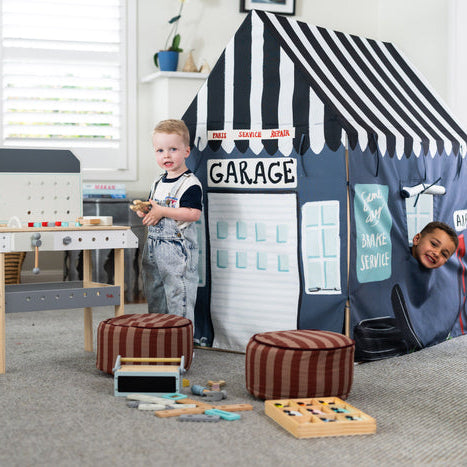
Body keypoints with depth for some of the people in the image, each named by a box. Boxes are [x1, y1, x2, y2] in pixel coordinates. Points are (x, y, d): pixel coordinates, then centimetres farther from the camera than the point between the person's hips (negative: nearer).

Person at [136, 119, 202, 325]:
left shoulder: (190, 183, -13)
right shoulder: (158, 183, 14)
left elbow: (193, 214, -23)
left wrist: (162, 211, -22)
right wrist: (144, 211, 2)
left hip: (178, 249, -9)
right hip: (153, 248, 9)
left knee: (179, 298, -5)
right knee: (154, 296, 17)